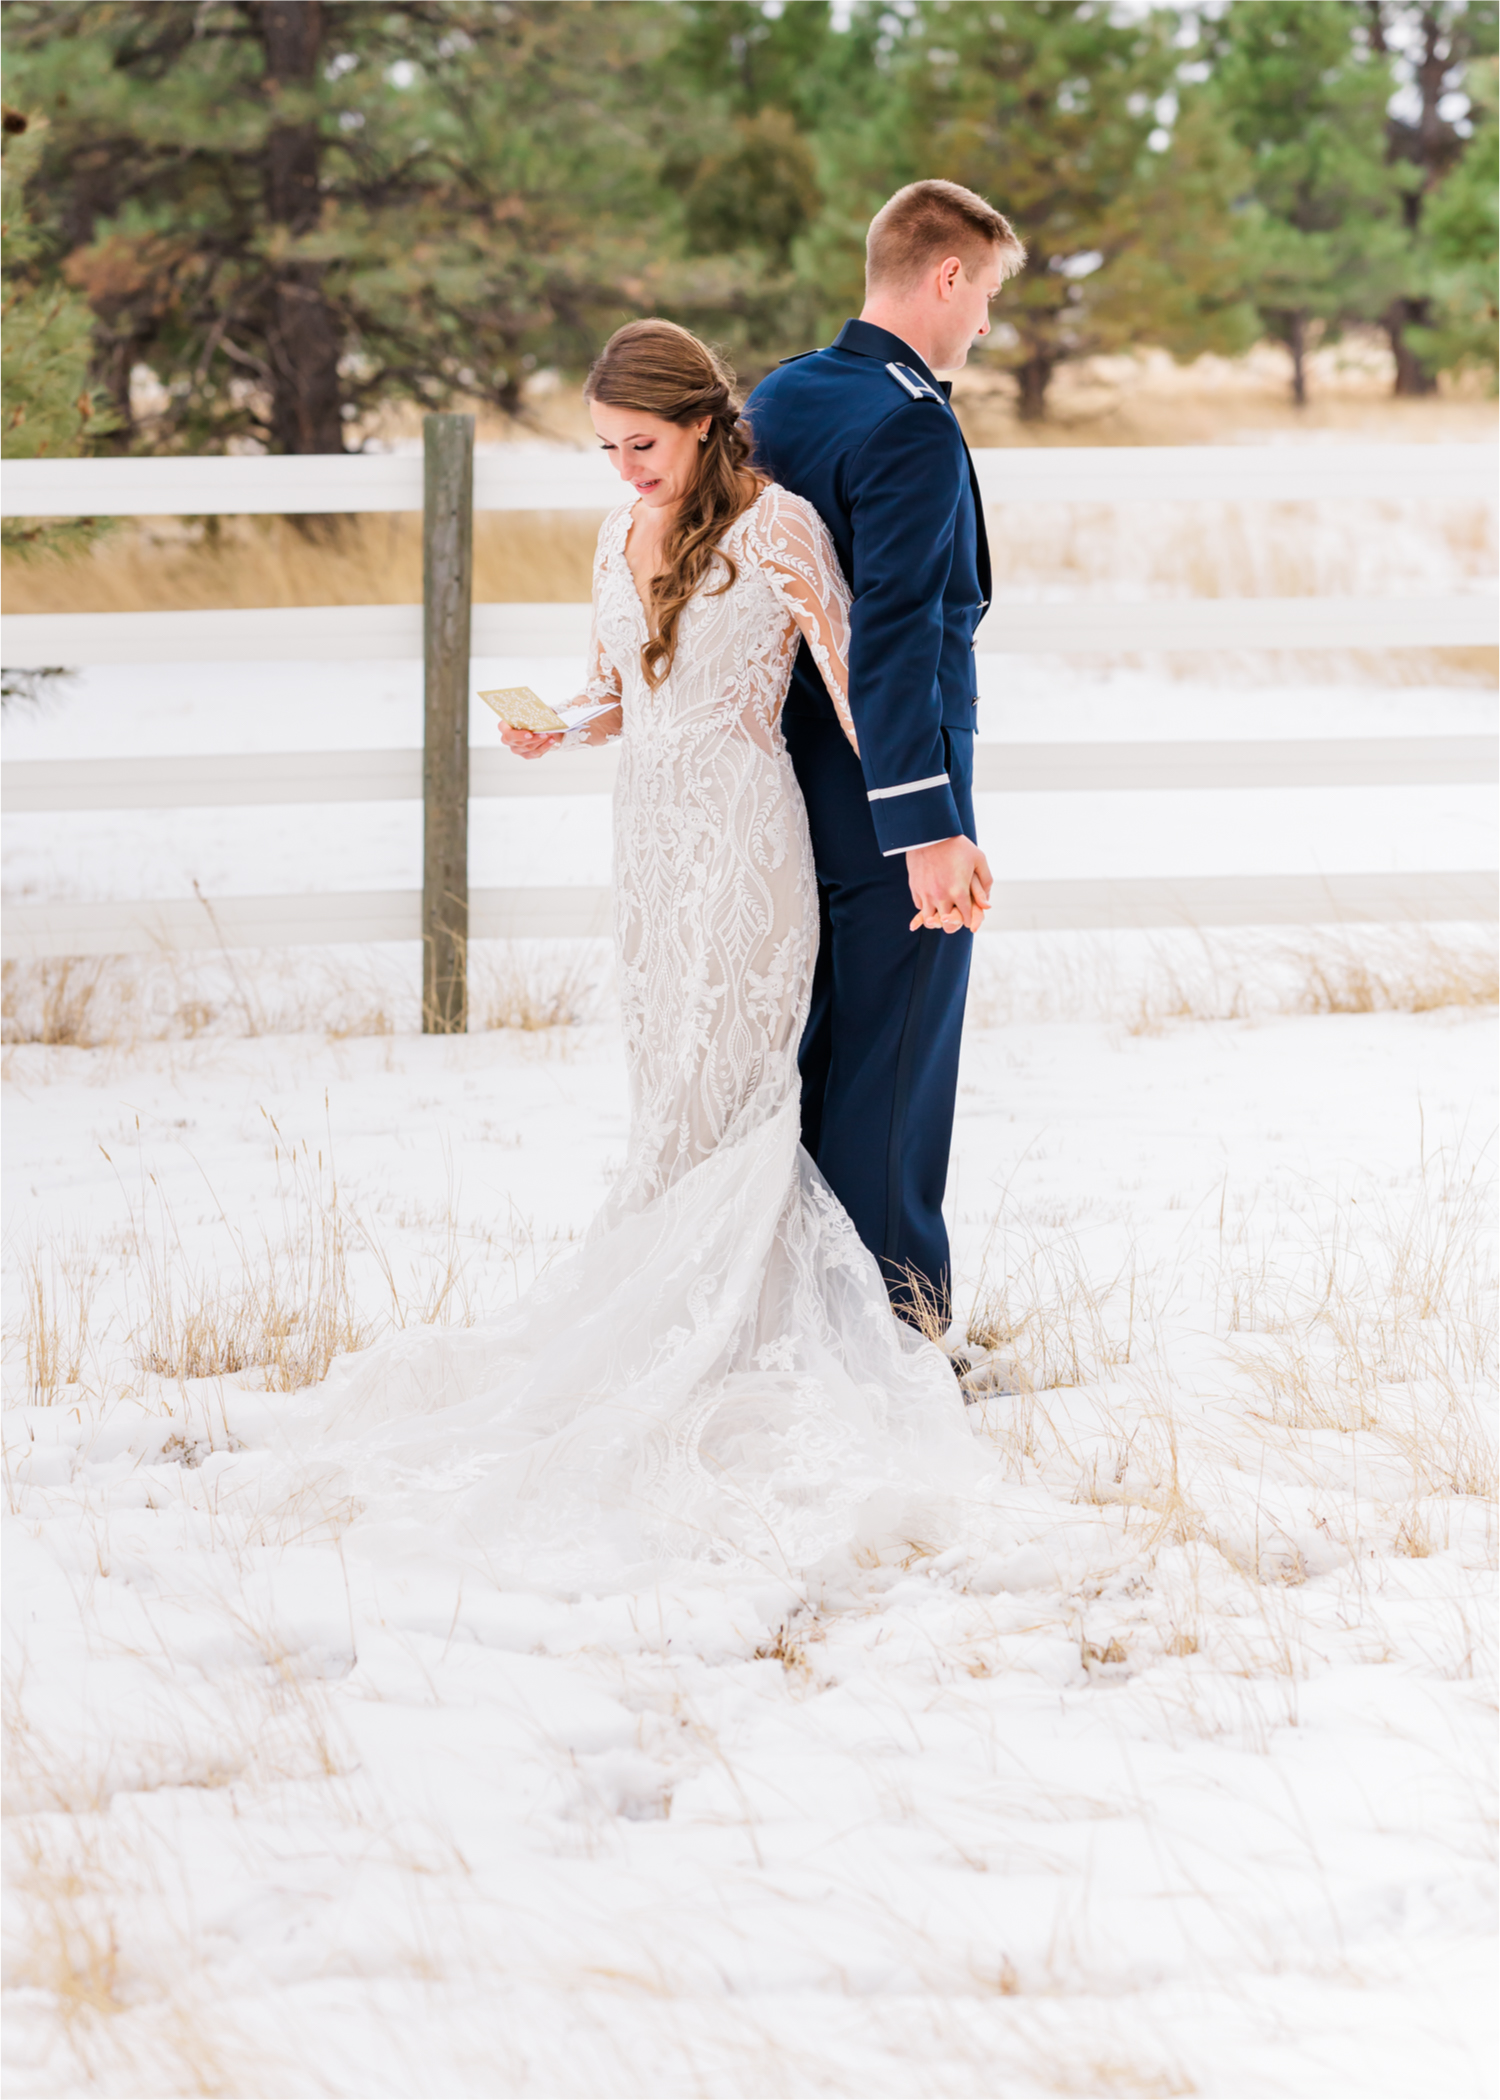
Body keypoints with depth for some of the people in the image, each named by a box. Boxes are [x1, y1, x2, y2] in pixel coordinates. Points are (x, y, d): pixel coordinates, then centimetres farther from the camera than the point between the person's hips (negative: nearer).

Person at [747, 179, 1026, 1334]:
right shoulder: (913, 431, -19)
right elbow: (892, 642, -25)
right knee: (894, 1069, -1)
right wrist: (931, 831, -26)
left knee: (804, 1060, 17)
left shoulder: (775, 400, 8)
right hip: (885, 805, -9)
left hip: (792, 793, 9)